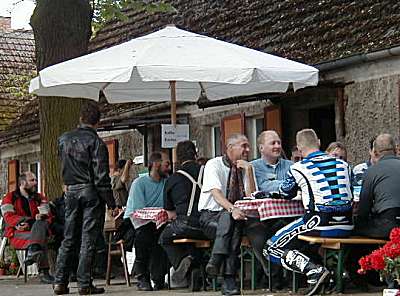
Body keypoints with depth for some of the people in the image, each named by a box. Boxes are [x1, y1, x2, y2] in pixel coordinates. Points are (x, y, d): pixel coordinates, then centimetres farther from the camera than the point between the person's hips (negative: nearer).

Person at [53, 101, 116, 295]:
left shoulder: (64, 139, 6)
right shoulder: (96, 143, -11)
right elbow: (101, 177, -13)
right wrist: (111, 203, -9)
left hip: (71, 192, 5)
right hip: (91, 192, -5)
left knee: (69, 239, 11)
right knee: (88, 239, -1)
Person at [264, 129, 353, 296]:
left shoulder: (298, 169, -2)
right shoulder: (342, 164, 11)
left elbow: (284, 194, 17)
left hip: (320, 224, -6)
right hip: (346, 226, 6)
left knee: (272, 248, 6)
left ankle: (314, 270, -14)